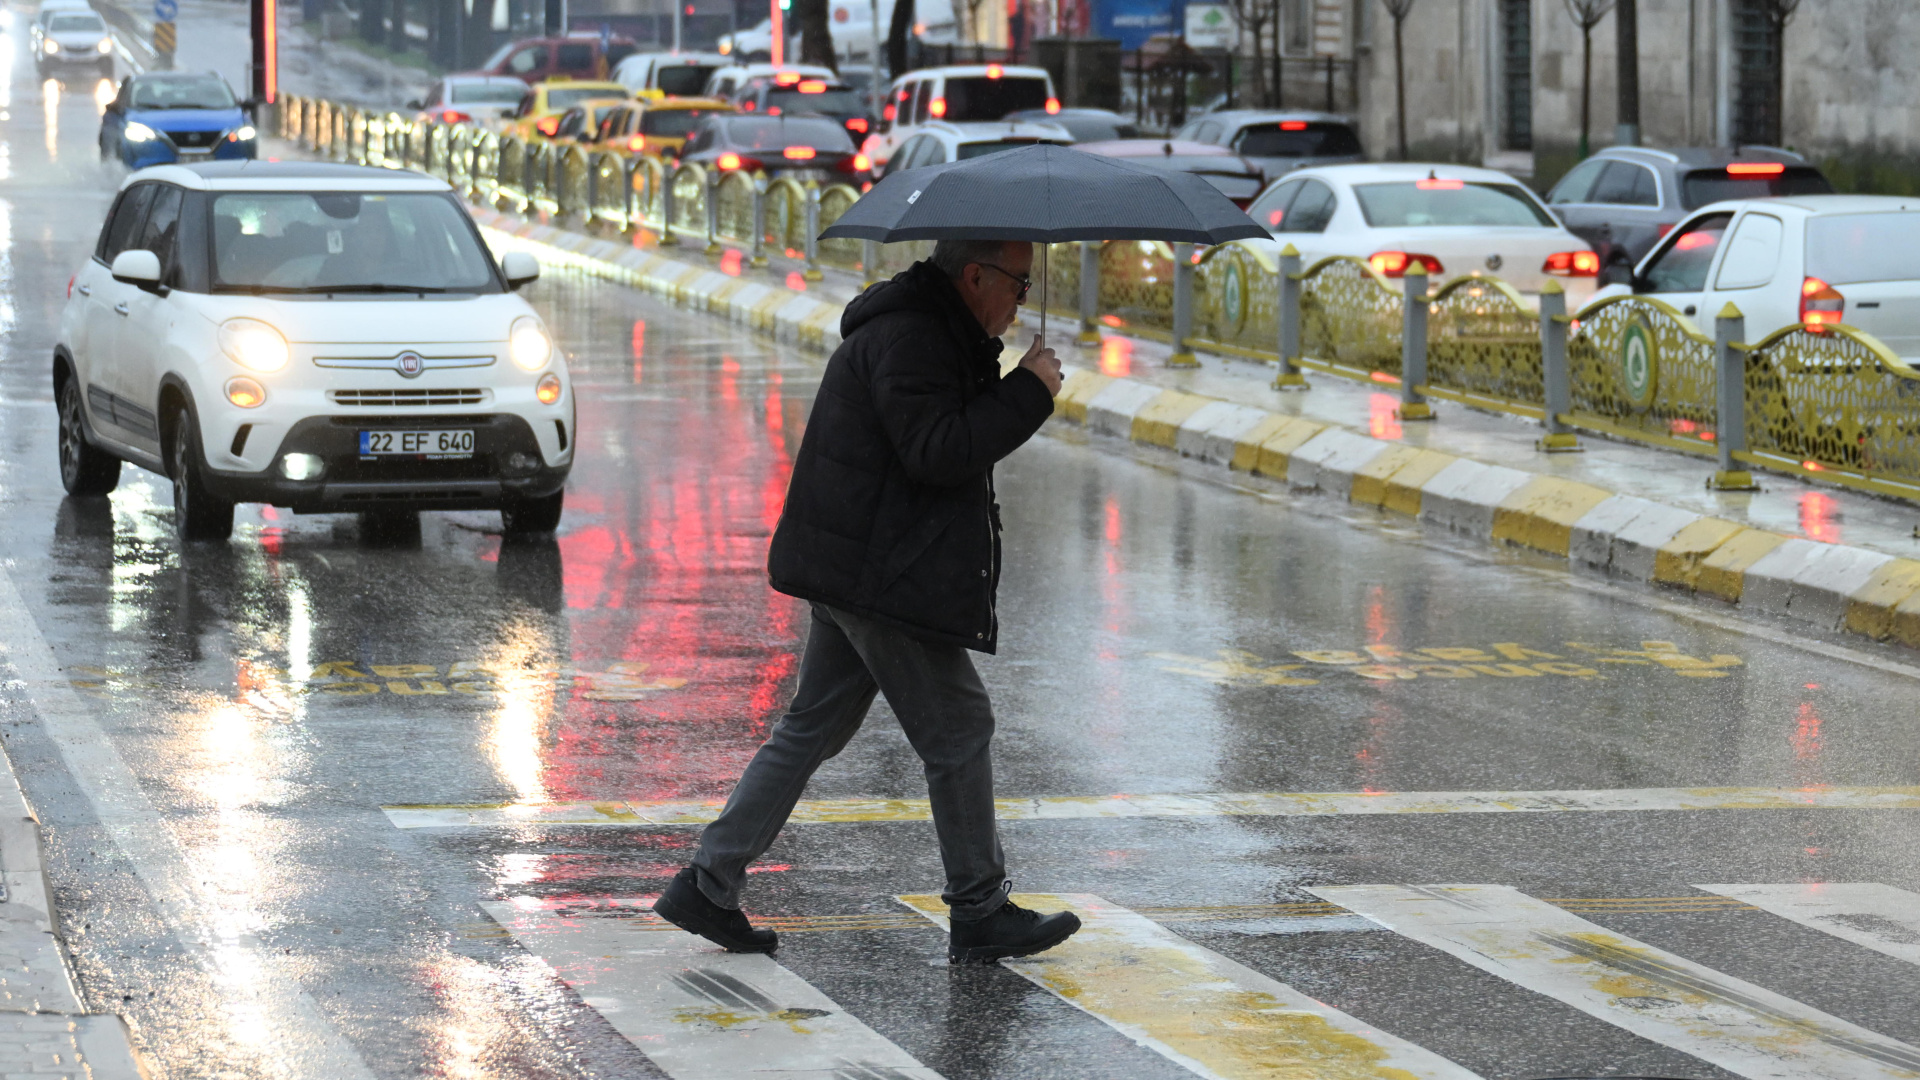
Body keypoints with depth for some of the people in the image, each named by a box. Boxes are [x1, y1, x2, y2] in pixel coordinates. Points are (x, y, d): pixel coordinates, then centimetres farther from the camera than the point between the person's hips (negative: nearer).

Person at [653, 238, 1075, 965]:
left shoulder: (935, 330, 16)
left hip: (853, 569, 11)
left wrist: (997, 367, 8)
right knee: (956, 728, -2)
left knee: (814, 727, 13)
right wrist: (1029, 392, -20)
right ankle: (979, 916, 6)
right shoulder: (904, 337, -18)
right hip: (881, 573, -11)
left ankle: (708, 884, 13)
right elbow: (935, 452, -25)